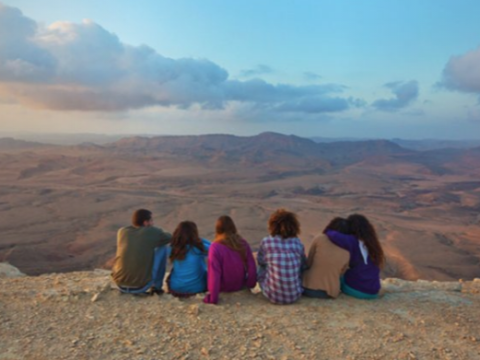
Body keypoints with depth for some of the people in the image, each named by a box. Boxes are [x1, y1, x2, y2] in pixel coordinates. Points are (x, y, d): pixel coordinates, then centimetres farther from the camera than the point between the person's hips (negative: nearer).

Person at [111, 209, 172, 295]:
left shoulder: (122, 231, 3)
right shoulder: (152, 231, -6)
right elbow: (169, 238, 15)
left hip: (120, 284, 4)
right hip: (141, 286, -4)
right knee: (162, 248, 10)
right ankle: (156, 286, 17)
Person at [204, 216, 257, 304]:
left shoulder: (215, 247, -23)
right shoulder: (244, 244, -11)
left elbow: (214, 273, -23)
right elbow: (252, 267, -6)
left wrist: (213, 298, -17)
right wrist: (250, 284, 11)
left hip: (224, 289, -5)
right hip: (240, 286, 5)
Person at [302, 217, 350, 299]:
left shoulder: (319, 239, -9)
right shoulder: (347, 253, -1)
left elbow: (308, 263, 0)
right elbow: (341, 273, 8)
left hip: (309, 288, -2)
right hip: (330, 293, 3)